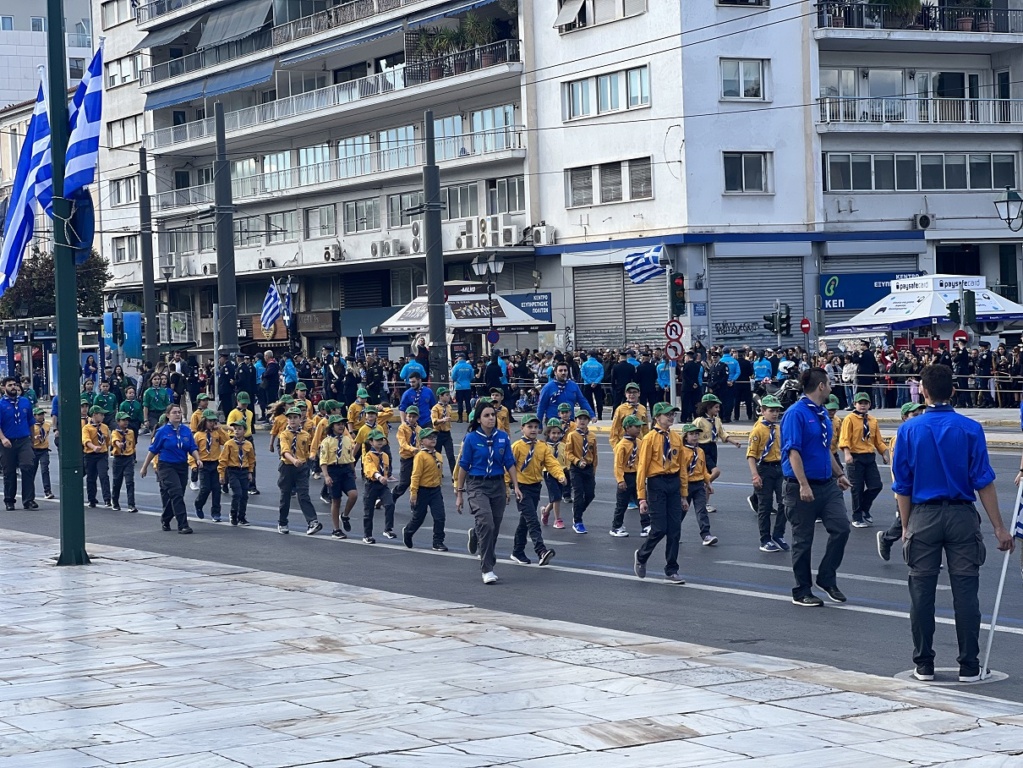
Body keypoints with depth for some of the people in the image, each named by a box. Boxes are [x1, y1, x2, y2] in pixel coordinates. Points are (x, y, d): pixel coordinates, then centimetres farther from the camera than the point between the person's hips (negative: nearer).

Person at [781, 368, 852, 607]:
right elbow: (793, 451, -19)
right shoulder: (796, 413, -14)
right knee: (803, 540, 2)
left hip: (827, 485, 8)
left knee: (841, 528, -3)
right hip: (803, 487, -8)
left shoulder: (822, 413, 12)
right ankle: (801, 592, 12)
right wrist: (803, 485, -24)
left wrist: (839, 474, 24)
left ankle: (827, 578, 13)